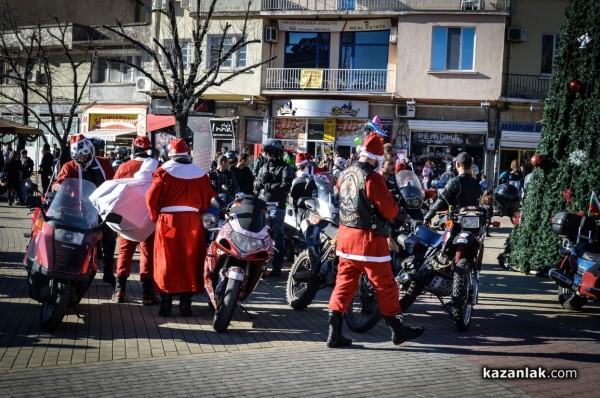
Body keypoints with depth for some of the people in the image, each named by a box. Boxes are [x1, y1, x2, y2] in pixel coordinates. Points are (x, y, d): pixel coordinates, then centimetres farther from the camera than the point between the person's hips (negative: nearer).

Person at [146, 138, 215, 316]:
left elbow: (151, 198, -7)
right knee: (189, 261, 8)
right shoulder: (200, 174, 6)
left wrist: (156, 217, 7)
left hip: (168, 221, -2)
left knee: (166, 262, 4)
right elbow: (208, 200, 7)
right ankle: (185, 303, 11)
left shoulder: (164, 171, -3)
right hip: (193, 222, 2)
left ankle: (165, 303, 5)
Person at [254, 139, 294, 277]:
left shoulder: (285, 168, 0)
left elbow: (286, 186, -14)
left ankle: (277, 267, -2)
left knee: (277, 238, -5)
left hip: (276, 206, -6)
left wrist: (268, 186, -11)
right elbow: (256, 185, 15)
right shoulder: (264, 167, 20)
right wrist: (261, 180, -7)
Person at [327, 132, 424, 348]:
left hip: (345, 234, 7)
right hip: (368, 238, -7)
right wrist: (394, 208, 6)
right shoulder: (372, 178, -17)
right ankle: (397, 330, 19)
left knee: (344, 283, 10)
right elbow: (389, 210, -15)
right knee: (385, 286, 6)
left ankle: (334, 332, 7)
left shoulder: (344, 174, 7)